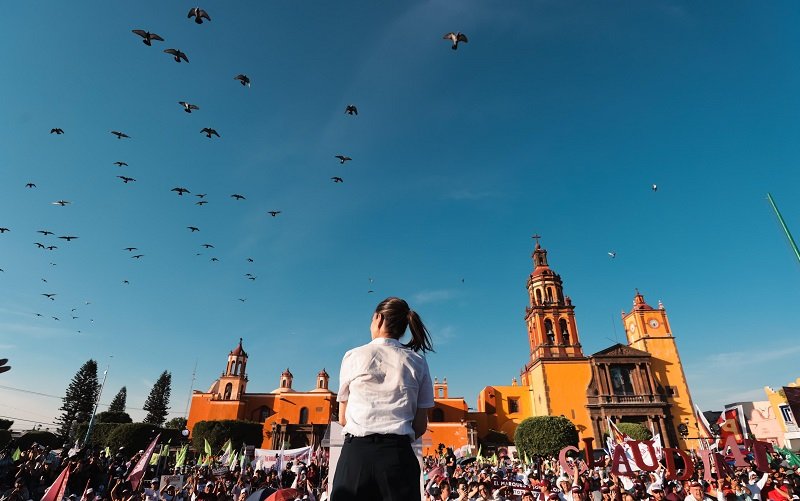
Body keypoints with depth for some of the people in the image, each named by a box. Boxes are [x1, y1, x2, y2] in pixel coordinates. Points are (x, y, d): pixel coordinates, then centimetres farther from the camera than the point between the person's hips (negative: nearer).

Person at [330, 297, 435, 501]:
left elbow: (342, 418, 10)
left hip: (356, 452, -1)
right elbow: (421, 425, 6)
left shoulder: (353, 356, 4)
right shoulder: (418, 361, 6)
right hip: (399, 454, 1)